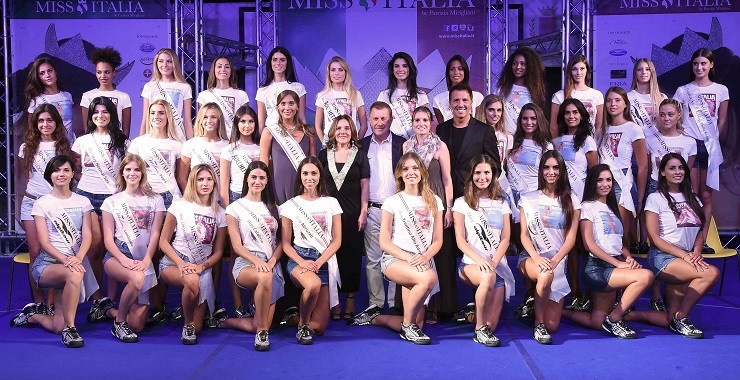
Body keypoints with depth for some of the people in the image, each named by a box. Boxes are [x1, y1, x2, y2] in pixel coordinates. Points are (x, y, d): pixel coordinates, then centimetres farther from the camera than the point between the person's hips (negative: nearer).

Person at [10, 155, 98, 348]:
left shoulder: (83, 202, 10)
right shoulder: (41, 204, 3)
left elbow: (87, 235, -2)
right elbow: (44, 242, -6)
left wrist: (78, 258, -22)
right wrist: (65, 260, -24)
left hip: (76, 262, 3)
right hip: (48, 263, -2)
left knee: (58, 326, -8)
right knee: (74, 275, -40)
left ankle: (32, 315, 27)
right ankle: (70, 328, -22)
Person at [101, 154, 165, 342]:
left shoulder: (155, 200, 13)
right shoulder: (112, 202, 12)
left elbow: (155, 235, 4)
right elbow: (108, 238, 4)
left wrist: (146, 261, -13)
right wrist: (124, 259, -15)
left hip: (143, 258, 1)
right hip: (117, 255, -1)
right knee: (137, 278, -38)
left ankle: (113, 311, 23)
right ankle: (119, 322, -13)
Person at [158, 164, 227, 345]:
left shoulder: (219, 213, 5)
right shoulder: (179, 206, -1)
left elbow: (218, 252, 6)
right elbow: (163, 242, -2)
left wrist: (201, 267, -13)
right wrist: (181, 264, -17)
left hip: (202, 269, 2)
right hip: (173, 263, -2)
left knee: (197, 328, -5)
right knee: (192, 280, -40)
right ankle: (187, 324, -15)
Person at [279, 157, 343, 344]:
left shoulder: (331, 203, 7)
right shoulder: (290, 206, 5)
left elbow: (337, 240, 2)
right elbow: (286, 243, 2)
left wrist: (318, 263, -12)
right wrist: (302, 262, -16)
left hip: (325, 261, 1)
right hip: (299, 258, -1)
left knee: (319, 328, -6)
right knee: (314, 284, -39)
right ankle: (302, 324, -8)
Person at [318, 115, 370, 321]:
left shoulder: (360, 156, 7)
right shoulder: (324, 154, 10)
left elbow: (365, 186, 4)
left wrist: (363, 213, -4)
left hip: (353, 214, -1)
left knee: (352, 255, 1)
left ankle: (350, 299, 10)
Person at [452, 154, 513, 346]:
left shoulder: (501, 203, 16)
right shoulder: (462, 203, 7)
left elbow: (505, 239, 7)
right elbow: (460, 240, -2)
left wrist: (493, 262, -11)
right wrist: (480, 260, -19)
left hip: (498, 265, 3)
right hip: (471, 263, -2)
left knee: (491, 325, -12)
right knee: (489, 277, -40)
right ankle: (479, 329, -21)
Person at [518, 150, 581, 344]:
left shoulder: (571, 201, 8)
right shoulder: (528, 199, 7)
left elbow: (571, 238, 0)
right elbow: (524, 235, 1)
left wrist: (554, 261, -16)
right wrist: (537, 258, -17)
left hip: (559, 262, 1)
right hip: (531, 258, -1)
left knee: (552, 325, -10)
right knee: (546, 275, -39)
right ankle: (538, 323, -16)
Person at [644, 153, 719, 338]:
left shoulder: (692, 199, 19)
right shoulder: (656, 198, 1)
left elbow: (700, 231, 15)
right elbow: (654, 238, -6)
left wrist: (696, 253, -6)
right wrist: (685, 255, -15)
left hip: (687, 258, 5)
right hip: (662, 258, -5)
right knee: (712, 273, -25)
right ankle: (681, 317, -15)